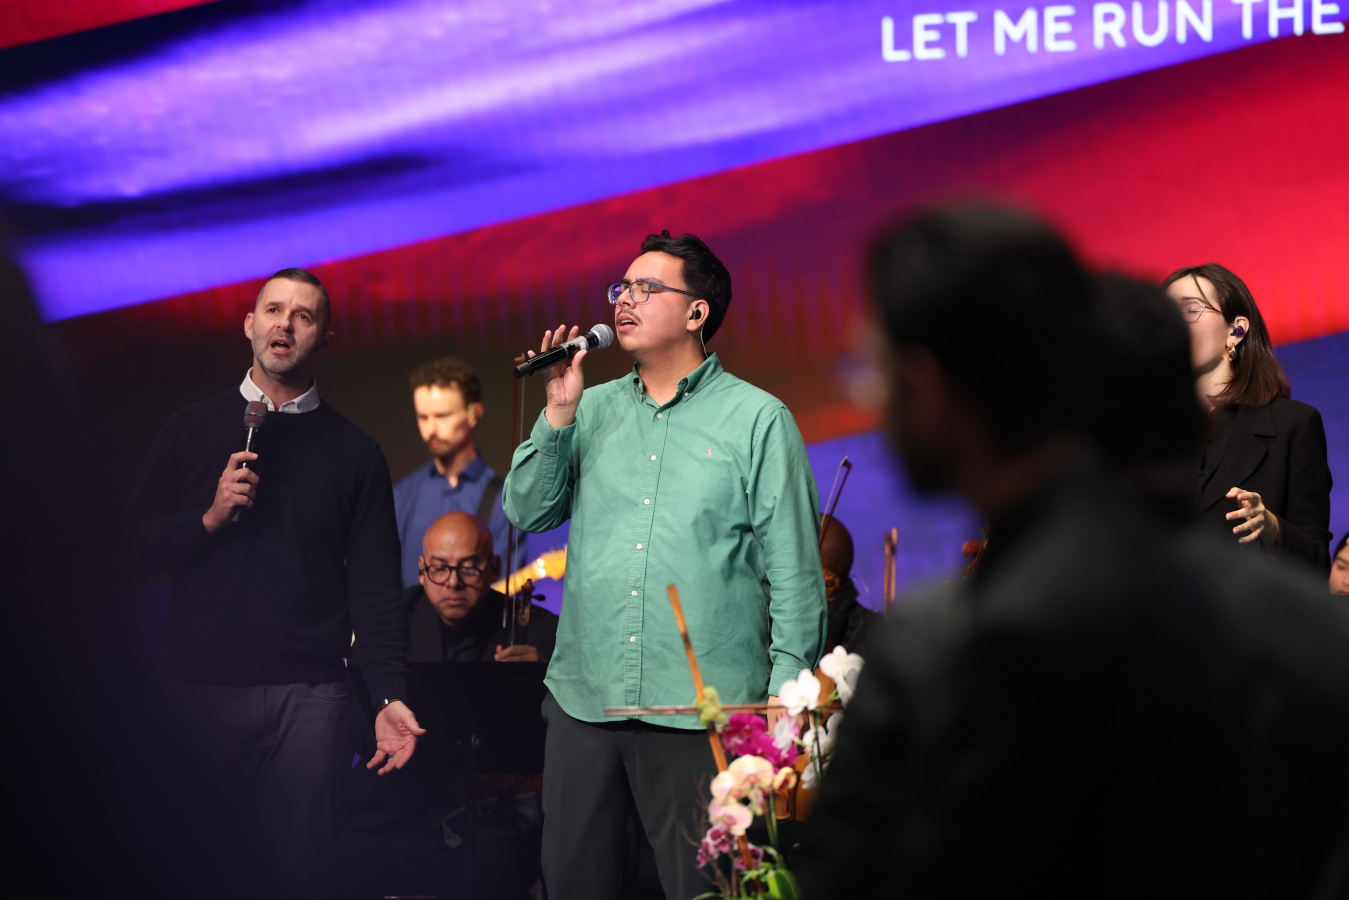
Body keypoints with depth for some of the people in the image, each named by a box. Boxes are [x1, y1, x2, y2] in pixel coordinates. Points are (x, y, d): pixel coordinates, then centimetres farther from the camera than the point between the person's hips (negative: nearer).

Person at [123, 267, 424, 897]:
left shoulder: (353, 452, 8)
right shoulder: (193, 430, 10)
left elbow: (375, 585, 3)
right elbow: (135, 544, 7)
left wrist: (389, 697, -8)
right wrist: (210, 517, -11)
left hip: (310, 696, 0)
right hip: (201, 688, 1)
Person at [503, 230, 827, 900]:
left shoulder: (757, 419, 0)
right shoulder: (593, 409, 14)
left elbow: (794, 574, -2)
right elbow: (527, 513, 8)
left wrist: (783, 695, -9)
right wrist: (558, 416, -4)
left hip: (699, 712, -4)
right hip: (584, 696, 5)